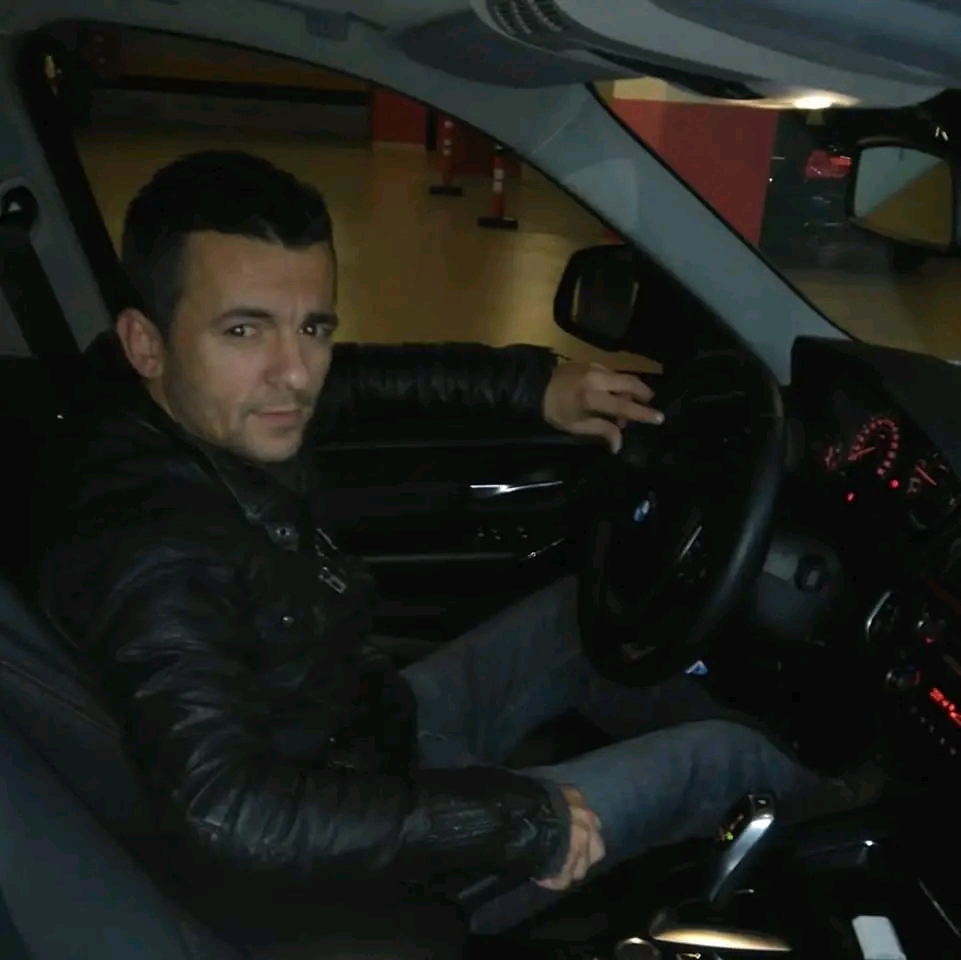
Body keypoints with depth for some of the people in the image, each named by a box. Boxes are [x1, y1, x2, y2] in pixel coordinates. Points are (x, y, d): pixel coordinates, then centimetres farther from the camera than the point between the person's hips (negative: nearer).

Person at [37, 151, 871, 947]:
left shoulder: (227, 411, -12)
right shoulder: (156, 557, -37)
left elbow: (365, 378, 8)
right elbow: (233, 825, -47)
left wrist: (532, 384, -1)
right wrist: (523, 818, -38)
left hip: (378, 731, 8)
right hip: (367, 871, -8)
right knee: (720, 756, 1)